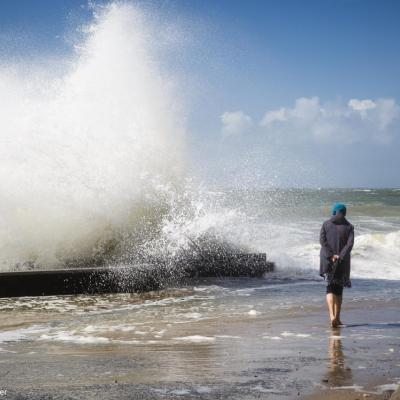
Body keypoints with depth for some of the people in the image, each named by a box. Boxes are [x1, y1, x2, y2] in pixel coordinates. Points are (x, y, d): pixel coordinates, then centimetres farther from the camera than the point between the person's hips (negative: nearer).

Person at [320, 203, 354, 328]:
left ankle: (332, 316, -22)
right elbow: (350, 244, -11)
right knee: (339, 289, 13)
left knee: (330, 289, 0)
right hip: (342, 262, 0)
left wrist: (331, 256, -13)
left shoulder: (326, 224, 4)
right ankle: (337, 318, 14)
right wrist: (340, 256, -15)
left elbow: (322, 240, -8)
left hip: (327, 260, 0)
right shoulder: (349, 227, 2)